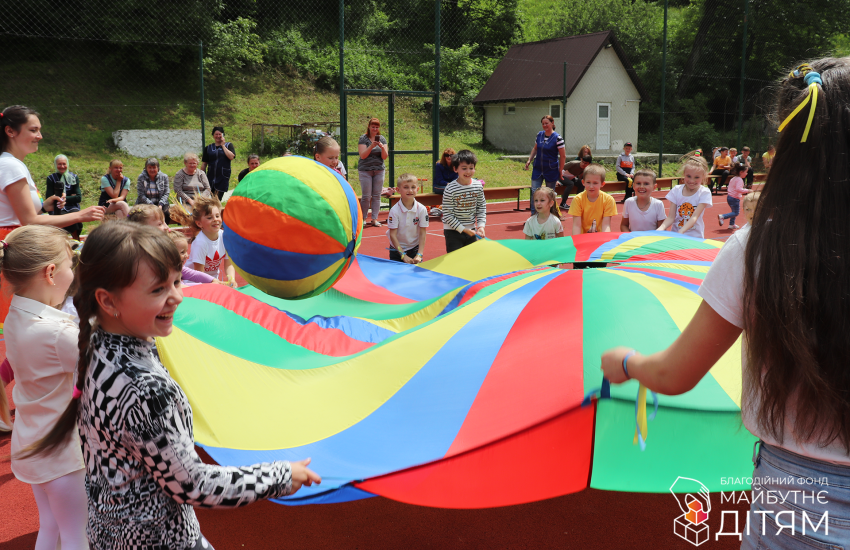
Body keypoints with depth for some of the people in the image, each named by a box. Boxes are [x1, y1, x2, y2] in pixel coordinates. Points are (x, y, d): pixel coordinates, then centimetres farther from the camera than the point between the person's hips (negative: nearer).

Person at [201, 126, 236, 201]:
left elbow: (231, 157, -12)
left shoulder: (228, 145, 7)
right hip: (210, 177, 2)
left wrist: (223, 145, -6)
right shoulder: (208, 148, 12)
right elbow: (204, 164, 13)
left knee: (218, 199, -5)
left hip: (223, 177, -2)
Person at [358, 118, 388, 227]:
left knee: (377, 195, 4)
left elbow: (385, 157, 2)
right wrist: (371, 146, -21)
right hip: (365, 170, -3)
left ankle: (374, 219, 11)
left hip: (379, 170, 3)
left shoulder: (382, 139, 7)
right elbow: (363, 155, -10)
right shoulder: (363, 138, -2)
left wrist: (382, 147, -17)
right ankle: (362, 219, 8)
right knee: (366, 196, -4)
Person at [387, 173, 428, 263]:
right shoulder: (394, 210, -15)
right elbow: (393, 235, -14)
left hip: (415, 249, 1)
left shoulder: (422, 209, -10)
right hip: (397, 250, -1)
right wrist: (403, 255, -18)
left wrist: (419, 255, -15)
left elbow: (422, 234, -7)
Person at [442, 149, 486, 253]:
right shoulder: (450, 189, -16)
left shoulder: (478, 186, -1)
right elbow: (447, 214, -15)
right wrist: (463, 229, -16)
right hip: (453, 232, -5)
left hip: (471, 230, 5)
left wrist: (481, 225, -5)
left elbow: (482, 207, 8)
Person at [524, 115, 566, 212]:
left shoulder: (557, 138, -11)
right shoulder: (539, 134, 4)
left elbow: (563, 156, -8)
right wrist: (529, 160, 7)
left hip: (551, 171, -4)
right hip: (538, 169, 4)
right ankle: (534, 214, 5)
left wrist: (560, 171, -8)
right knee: (534, 192, -1)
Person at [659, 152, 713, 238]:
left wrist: (681, 232, -30)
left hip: (695, 237, -2)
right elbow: (671, 217, -2)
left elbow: (695, 217, -14)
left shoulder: (704, 193, -3)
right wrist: (661, 228, -23)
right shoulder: (676, 190, 3)